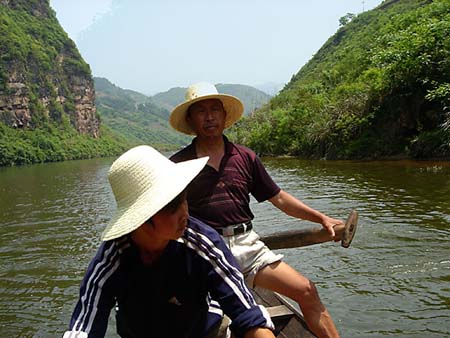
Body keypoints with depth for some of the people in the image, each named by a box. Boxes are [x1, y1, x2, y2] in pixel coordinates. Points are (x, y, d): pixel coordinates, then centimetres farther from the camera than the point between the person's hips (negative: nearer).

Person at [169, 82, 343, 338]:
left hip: (247, 243, 3)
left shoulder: (245, 157, 12)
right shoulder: (178, 164, 4)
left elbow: (279, 198, 15)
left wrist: (321, 218, 6)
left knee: (307, 291, -3)